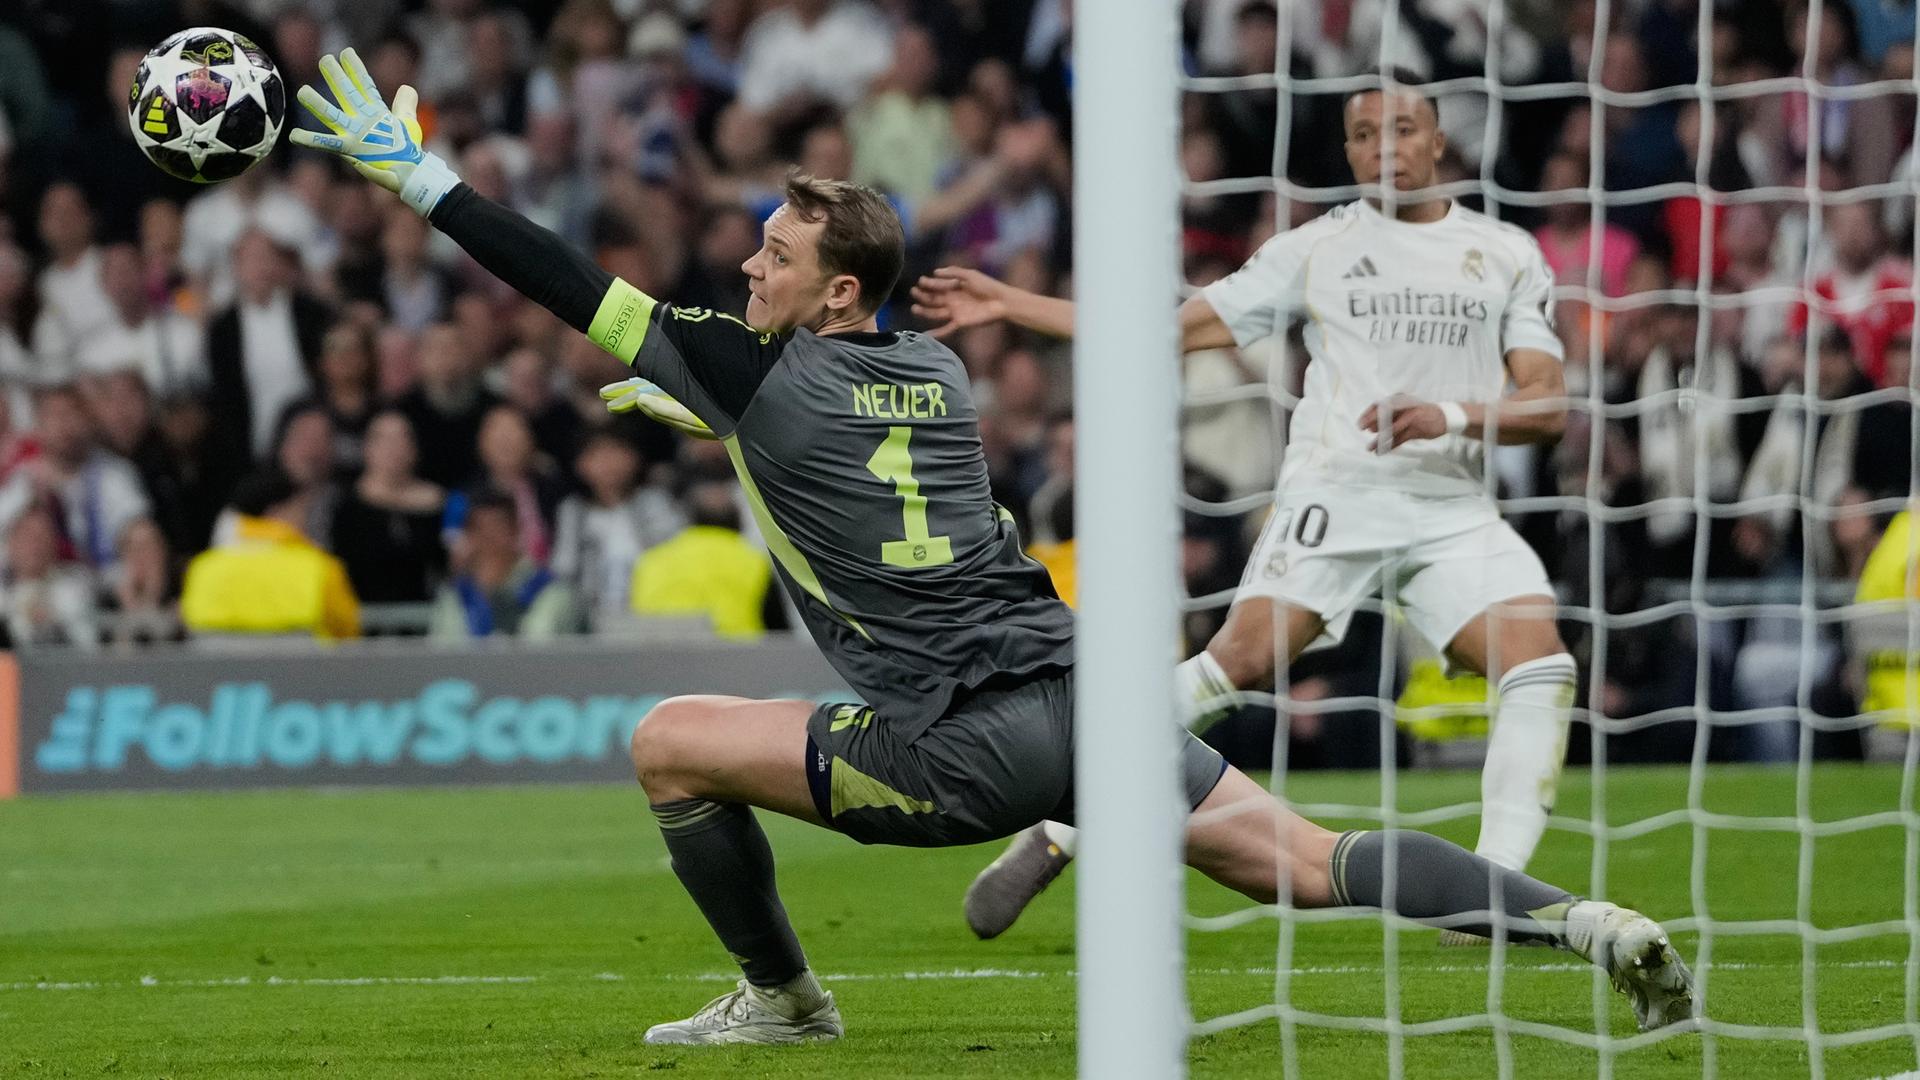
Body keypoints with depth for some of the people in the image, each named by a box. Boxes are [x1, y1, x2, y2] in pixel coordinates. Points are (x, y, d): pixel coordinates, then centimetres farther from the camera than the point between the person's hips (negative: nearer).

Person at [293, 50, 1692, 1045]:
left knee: (671, 743, 8)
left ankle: (780, 997, 19)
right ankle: (1585, 922, -14)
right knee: (1314, 863, 1)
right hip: (1079, 698, 7)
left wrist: (423, 178, 7)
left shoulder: (765, 375, -2)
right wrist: (694, 408, 46)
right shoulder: (937, 371, 17)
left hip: (965, 749, -7)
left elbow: (581, 293, 1)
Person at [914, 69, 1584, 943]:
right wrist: (1012, 306, 10)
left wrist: (1450, 416, -15)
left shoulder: (1506, 255, 12)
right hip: (1335, 493, -2)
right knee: (1246, 656, -23)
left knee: (1539, 663, -20)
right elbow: (1174, 328, 13)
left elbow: (1547, 405, 5)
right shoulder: (1317, 248, 10)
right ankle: (1057, 835, -17)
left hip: (1454, 508, 2)